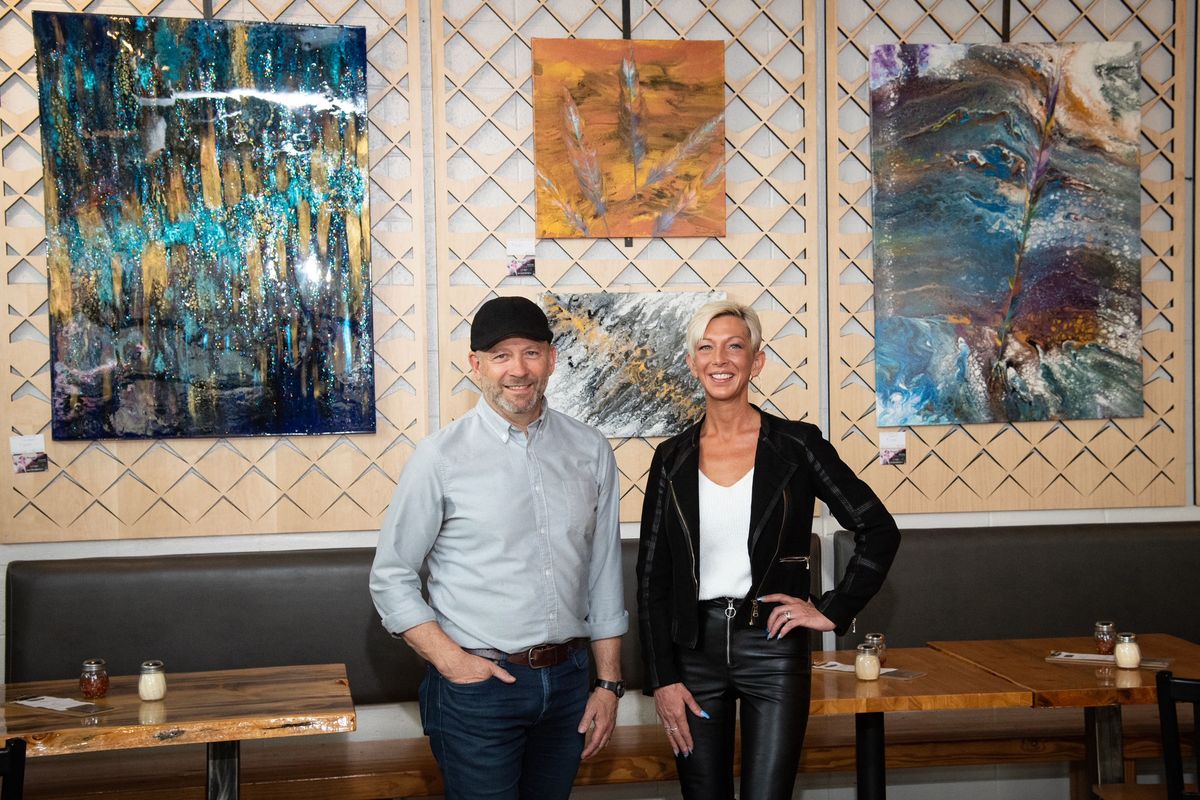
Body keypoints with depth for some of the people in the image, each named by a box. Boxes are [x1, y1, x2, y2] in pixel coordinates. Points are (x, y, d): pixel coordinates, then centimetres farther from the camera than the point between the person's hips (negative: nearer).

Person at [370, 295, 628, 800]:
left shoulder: (591, 451, 3)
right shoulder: (440, 457, -7)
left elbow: (605, 574, 7)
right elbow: (391, 578, -3)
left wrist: (608, 682, 6)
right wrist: (451, 661, -12)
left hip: (567, 682, 4)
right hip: (478, 684, -3)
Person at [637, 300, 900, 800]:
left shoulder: (795, 445, -3)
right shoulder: (673, 459, 4)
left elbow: (879, 530, 1)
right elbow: (652, 577, 5)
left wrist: (834, 612, -3)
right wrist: (662, 678, -1)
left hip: (772, 647, -2)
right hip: (693, 648, 3)